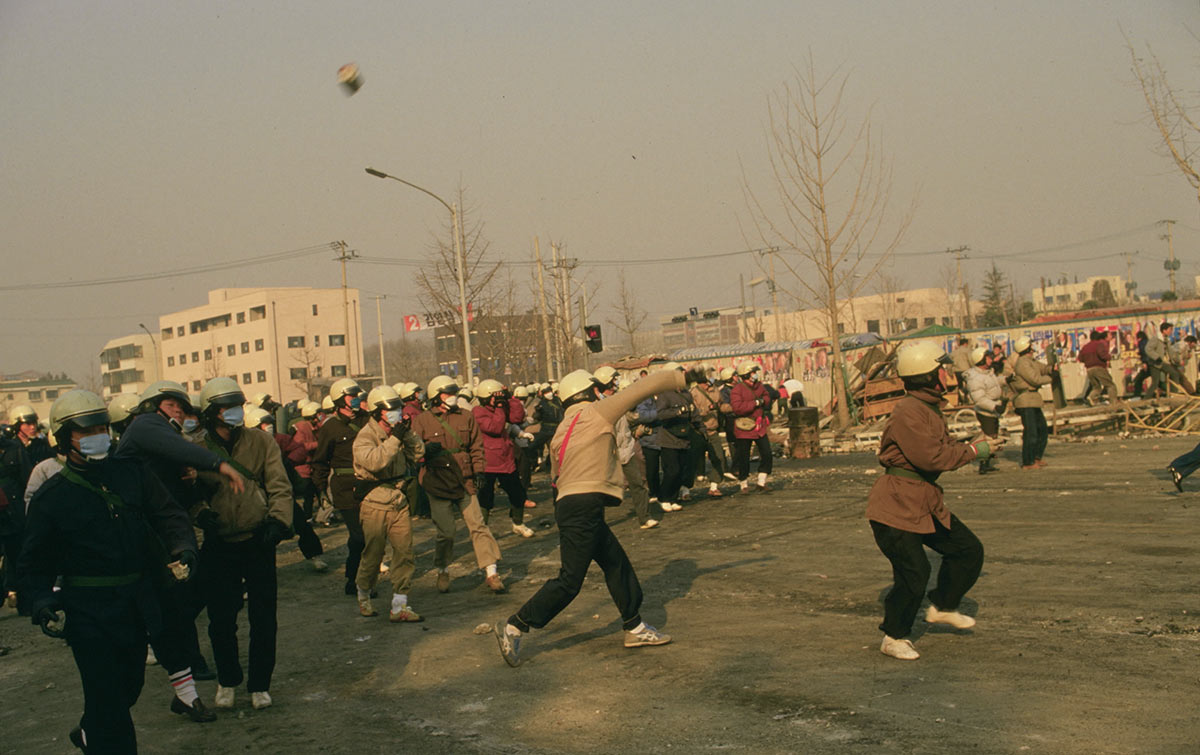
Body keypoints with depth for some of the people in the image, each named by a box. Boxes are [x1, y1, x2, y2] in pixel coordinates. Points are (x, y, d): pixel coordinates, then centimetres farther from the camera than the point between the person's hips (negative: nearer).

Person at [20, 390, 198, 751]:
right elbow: (35, 561, 1)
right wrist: (42, 602, -15)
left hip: (137, 602, 5)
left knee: (129, 685, 20)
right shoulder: (51, 496, -5)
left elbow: (168, 515, 0)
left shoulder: (132, 473, 2)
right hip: (87, 610, -4)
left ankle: (89, 735, 47)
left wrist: (184, 548, -20)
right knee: (107, 697, -7)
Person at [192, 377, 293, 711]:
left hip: (258, 542, 0)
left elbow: (279, 486, -4)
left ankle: (259, 684, 21)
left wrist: (278, 520, -19)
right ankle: (227, 680, 29)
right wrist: (199, 513, -14)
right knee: (221, 620, 6)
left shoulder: (260, 441, 0)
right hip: (219, 546, 0)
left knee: (263, 618, 4)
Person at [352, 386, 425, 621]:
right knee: (373, 555, 5)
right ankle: (363, 596, 31)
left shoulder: (396, 432, 9)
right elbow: (373, 461, -30)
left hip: (400, 503, 6)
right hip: (375, 505, -6)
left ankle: (399, 606, 4)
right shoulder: (365, 437, -12)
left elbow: (418, 453, 4)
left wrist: (408, 434, -10)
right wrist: (394, 439, -29)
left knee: (404, 553, -1)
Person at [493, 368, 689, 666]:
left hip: (567, 504, 10)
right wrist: (680, 378, 10)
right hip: (584, 506, -10)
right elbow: (640, 390, 0)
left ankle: (634, 627, 22)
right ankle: (513, 627, -4)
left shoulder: (561, 431, 20)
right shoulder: (595, 412, -2)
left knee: (618, 564, 15)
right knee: (569, 581, -8)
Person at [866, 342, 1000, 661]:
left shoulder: (929, 408, 13)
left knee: (969, 550, 9)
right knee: (913, 573, -10)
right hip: (896, 505, -10)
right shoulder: (908, 411, -21)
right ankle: (894, 637, 9)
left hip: (926, 502, 10)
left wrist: (974, 447, 4)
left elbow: (943, 446, 20)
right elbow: (930, 457, -26)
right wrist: (974, 451, -15)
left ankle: (943, 606, 29)